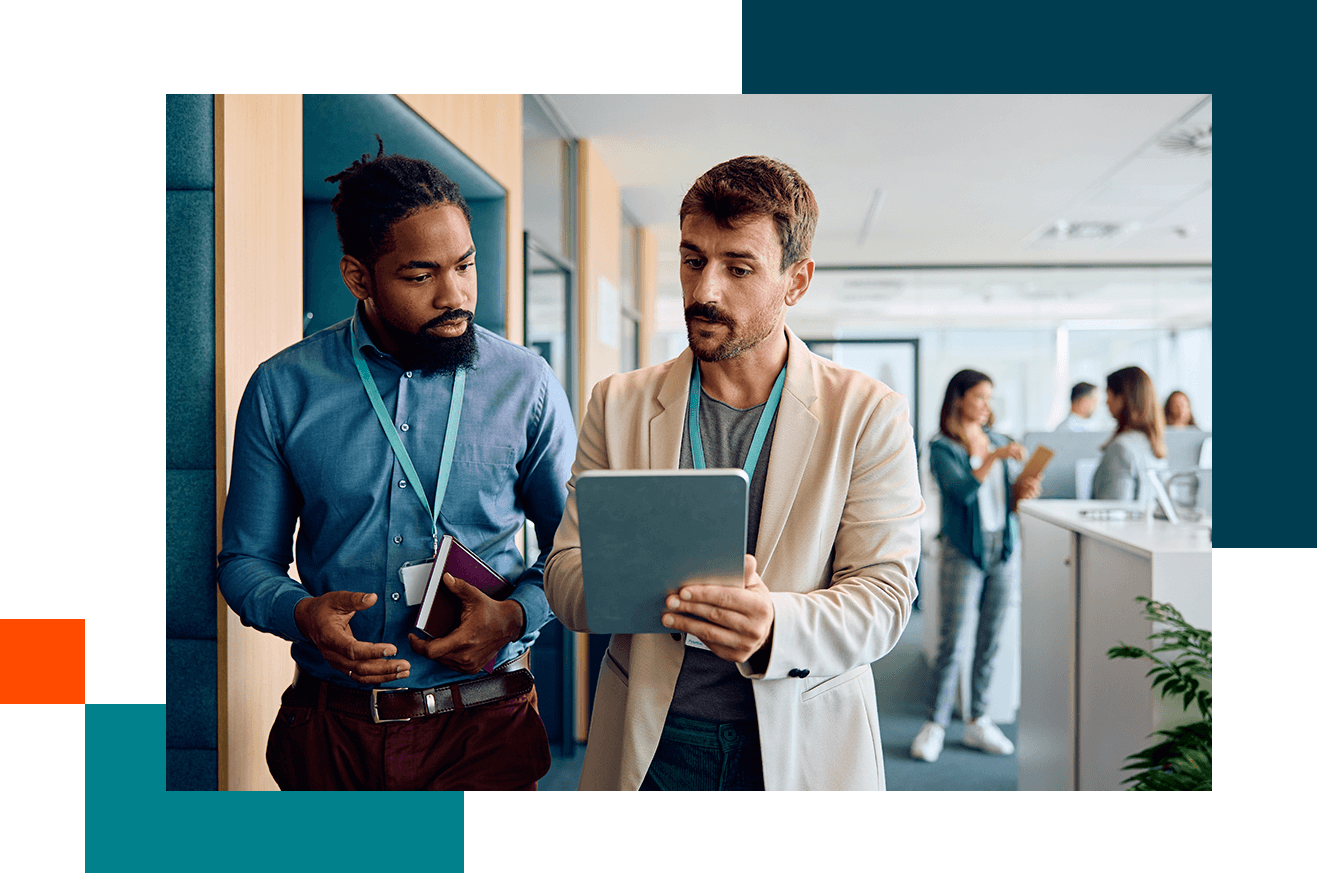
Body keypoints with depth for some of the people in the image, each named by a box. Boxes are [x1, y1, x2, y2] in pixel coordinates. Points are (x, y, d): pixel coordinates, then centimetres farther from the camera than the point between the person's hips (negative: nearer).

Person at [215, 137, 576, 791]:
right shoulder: (281, 390, -1)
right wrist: (300, 612, -17)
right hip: (329, 729, 1)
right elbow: (246, 559, 4)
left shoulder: (526, 386, -3)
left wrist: (516, 614, -15)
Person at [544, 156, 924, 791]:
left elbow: (884, 594, -10)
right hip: (646, 743, 2)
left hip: (805, 746, -1)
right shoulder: (619, 404, 1)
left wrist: (778, 626, -31)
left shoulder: (869, 416, -5)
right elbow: (566, 569, -2)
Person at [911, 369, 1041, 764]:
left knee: (990, 639, 9)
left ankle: (978, 722, 19)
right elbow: (962, 490, -20)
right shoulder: (942, 448, -5)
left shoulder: (999, 441, 12)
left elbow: (1011, 499, 11)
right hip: (964, 551, -5)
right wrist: (994, 457, -26)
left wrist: (1023, 490, -10)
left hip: (1004, 548, 5)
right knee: (953, 642, -5)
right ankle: (935, 724, 6)